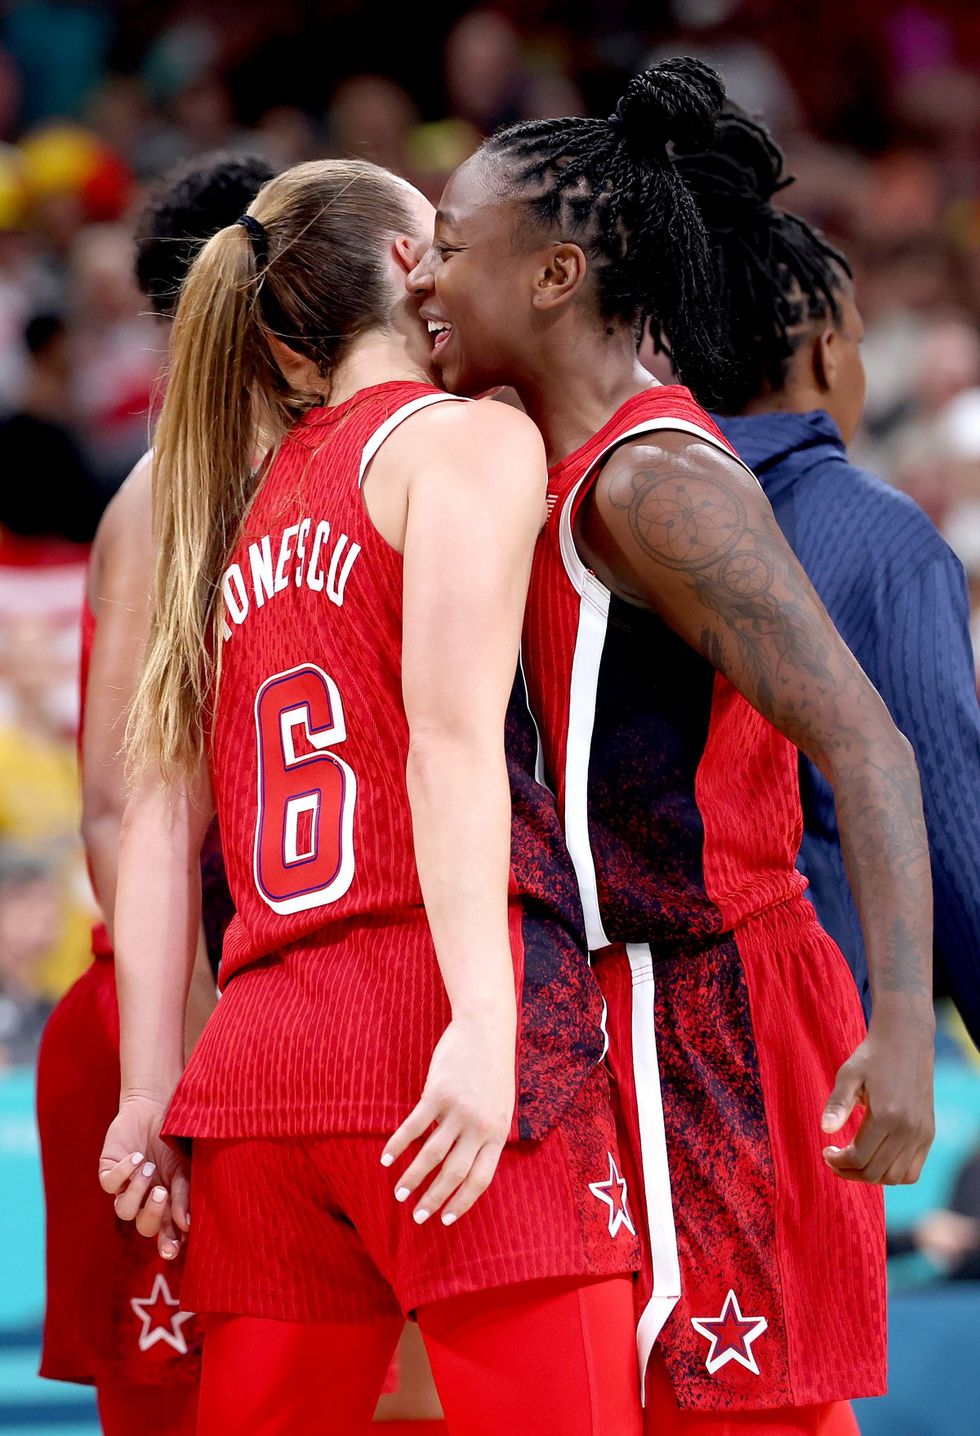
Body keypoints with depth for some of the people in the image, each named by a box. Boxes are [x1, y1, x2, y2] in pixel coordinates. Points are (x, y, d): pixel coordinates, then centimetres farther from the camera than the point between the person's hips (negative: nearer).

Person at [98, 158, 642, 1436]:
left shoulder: (256, 508, 23)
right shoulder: (467, 440, 3)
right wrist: (483, 1020, -20)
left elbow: (161, 812, 17)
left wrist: (150, 1091, 15)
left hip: (259, 1051, 7)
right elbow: (450, 733, -12)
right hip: (424, 1016, -7)